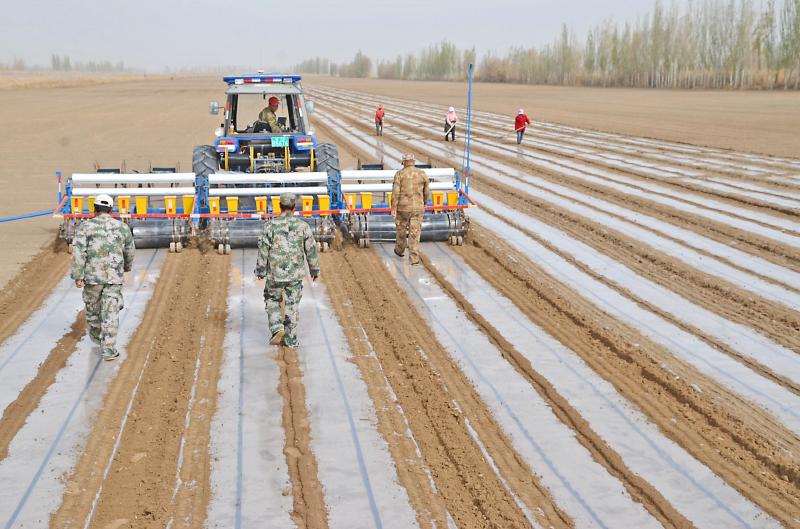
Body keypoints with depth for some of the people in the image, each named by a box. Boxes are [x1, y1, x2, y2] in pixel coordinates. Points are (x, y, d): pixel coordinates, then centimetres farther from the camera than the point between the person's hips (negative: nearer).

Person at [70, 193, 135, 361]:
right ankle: (108, 350, -6)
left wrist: (77, 275, -10)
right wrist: (127, 266, 38)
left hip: (92, 276, 0)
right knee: (111, 313, -1)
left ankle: (96, 336, 43)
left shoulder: (86, 226, -2)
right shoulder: (122, 227, 7)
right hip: (114, 277, 0)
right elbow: (129, 252, 18)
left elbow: (78, 251, -11)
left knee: (93, 308, 22)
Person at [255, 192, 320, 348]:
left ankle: (277, 329, 4)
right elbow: (311, 251, 0)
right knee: (291, 306, 11)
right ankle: (291, 340, 17)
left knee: (272, 300, 22)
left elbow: (263, 251, -6)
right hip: (295, 274, 1)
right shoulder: (303, 226, -6)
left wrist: (260, 271, 6)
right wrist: (315, 270, 13)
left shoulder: (270, 226, -8)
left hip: (275, 274, 0)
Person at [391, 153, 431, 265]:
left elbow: (395, 192, -13)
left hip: (403, 207, -1)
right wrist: (424, 203, 27)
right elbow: (427, 192, 8)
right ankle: (414, 258, -6)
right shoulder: (422, 174, 0)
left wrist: (393, 208, -10)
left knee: (402, 230, 21)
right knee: (414, 233, 1)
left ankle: (399, 250, 42)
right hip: (417, 208, 1)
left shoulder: (399, 174, -6)